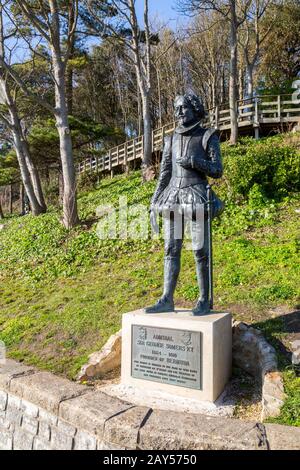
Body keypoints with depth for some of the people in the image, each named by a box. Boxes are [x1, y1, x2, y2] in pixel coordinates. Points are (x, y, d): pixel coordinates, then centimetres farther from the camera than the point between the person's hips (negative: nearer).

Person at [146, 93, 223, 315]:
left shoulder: (208, 137, 2)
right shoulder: (172, 140, 15)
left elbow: (217, 171, -3)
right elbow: (164, 175, 13)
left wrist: (193, 161, -18)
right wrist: (154, 206, 7)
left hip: (197, 198, -5)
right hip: (173, 199, 5)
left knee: (200, 251, -3)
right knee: (171, 250, 3)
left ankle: (205, 300, 10)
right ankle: (167, 300, 9)